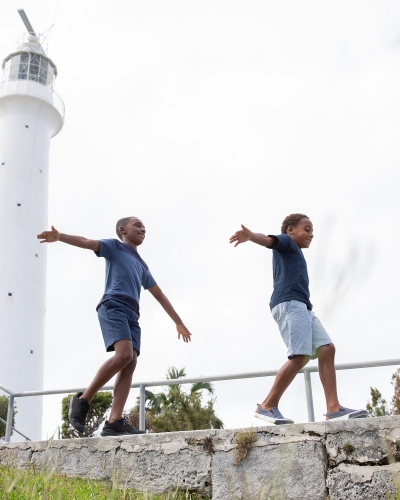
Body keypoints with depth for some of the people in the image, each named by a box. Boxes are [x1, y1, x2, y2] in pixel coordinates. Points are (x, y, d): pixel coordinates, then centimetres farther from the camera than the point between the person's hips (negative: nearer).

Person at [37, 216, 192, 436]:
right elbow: (86, 242, -4)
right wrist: (59, 236, -23)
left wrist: (179, 323, 36)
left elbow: (160, 296, 36)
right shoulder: (114, 246, 16)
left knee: (130, 364, -12)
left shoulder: (142, 266, 33)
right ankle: (83, 399, -13)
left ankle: (114, 422, -20)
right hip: (113, 306, -7)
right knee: (124, 354, -26)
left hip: (132, 314, 7)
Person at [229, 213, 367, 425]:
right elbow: (269, 240, -13)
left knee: (326, 349, -3)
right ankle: (267, 406, -14)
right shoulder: (286, 242, 9)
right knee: (300, 356, -20)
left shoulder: (295, 254, 35)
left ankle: (333, 408, -9)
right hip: (289, 303, -10)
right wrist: (250, 235, -36)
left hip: (302, 307, 10)